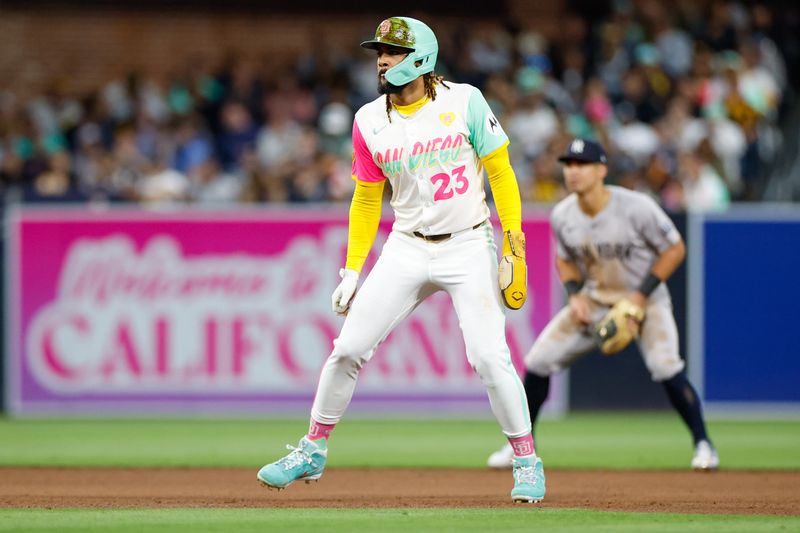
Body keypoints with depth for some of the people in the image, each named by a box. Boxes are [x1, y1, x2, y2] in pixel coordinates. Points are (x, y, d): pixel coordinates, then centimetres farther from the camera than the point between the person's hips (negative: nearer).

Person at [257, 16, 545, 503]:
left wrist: (513, 244, -10)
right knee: (349, 349, -1)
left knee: (489, 357, -13)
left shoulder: (464, 102, -8)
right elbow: (367, 201, 11)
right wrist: (353, 271, 7)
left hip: (469, 247, -3)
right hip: (407, 250, 3)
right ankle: (313, 452, 16)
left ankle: (527, 462, 3)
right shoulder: (370, 122, 2)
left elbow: (500, 172, -4)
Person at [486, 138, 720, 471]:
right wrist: (575, 295, -8)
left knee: (665, 367, -25)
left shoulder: (636, 208, -22)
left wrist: (642, 295, -20)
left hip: (646, 300, -5)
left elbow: (674, 249, -13)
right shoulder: (563, 215, -7)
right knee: (539, 361, -4)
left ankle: (703, 443, -8)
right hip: (593, 301, 5)